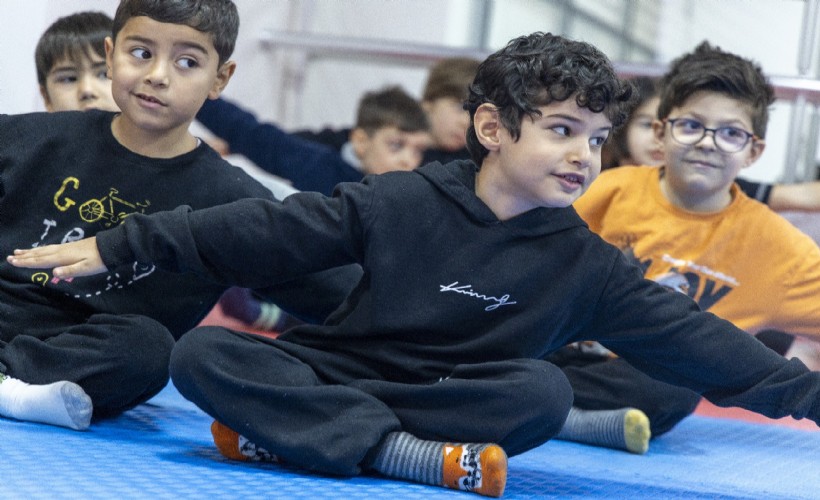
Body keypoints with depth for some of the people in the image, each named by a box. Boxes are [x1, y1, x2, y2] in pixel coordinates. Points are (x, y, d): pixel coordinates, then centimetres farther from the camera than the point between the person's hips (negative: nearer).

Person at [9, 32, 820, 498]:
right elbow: (269, 232, -5)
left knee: (544, 392, -30)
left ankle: (282, 429, -30)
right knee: (202, 354, -26)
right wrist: (120, 245, -8)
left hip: (459, 398, 1)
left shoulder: (586, 264, 1)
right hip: (333, 371, -1)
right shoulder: (401, 203, -5)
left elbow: (683, 336, -2)